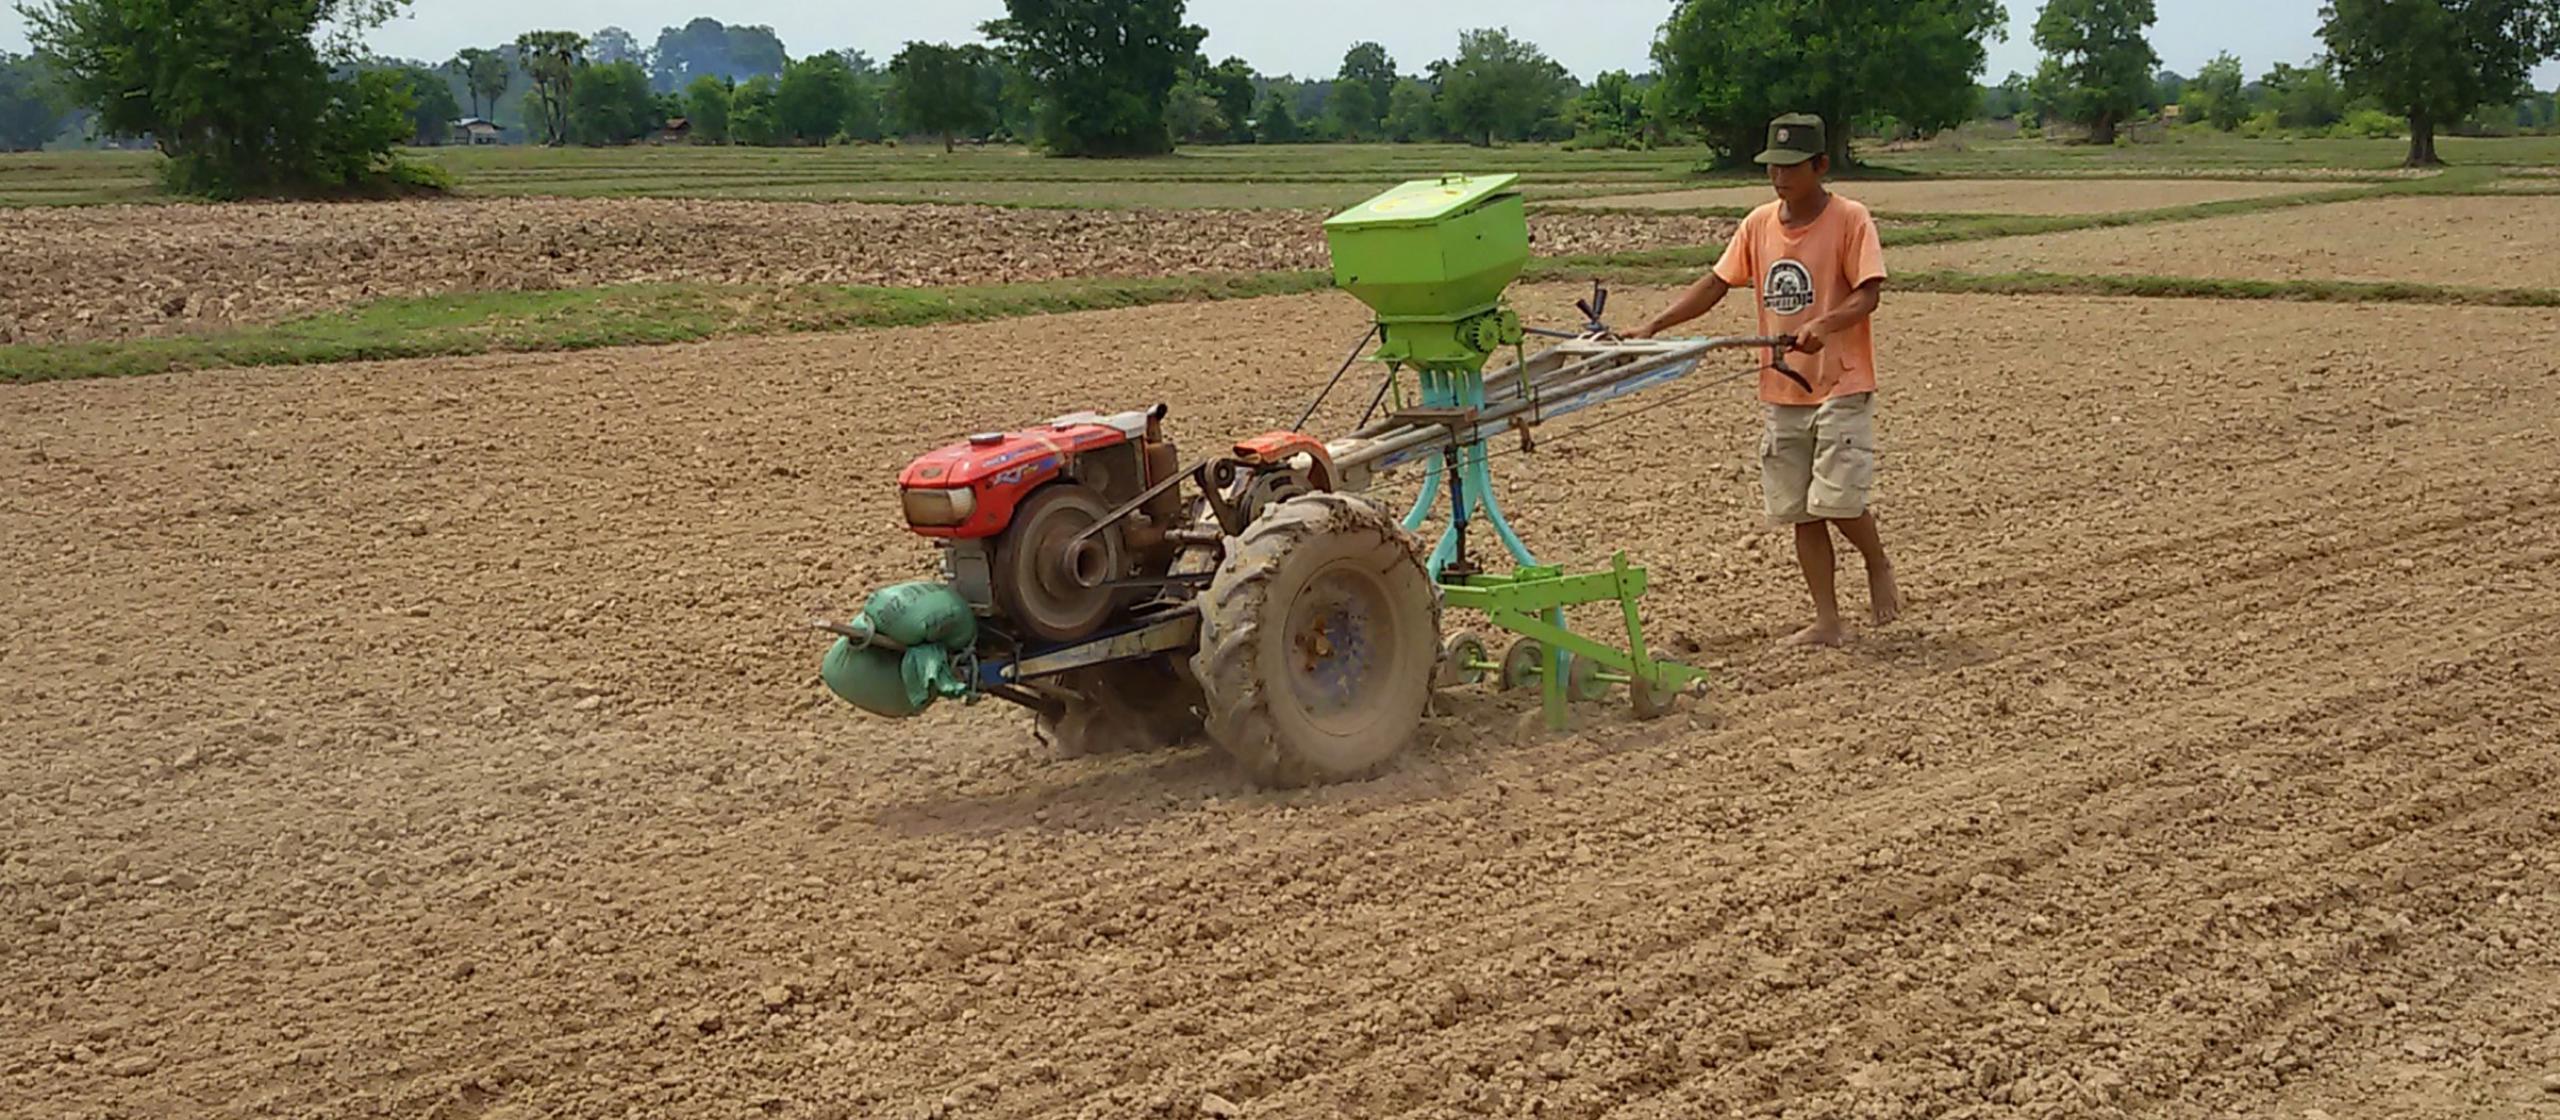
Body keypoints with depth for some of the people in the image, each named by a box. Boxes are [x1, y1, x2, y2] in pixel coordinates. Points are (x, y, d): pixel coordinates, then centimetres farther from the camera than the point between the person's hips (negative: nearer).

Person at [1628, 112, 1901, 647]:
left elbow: (1869, 293, -15)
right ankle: (1827, 622, 14)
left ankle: (1879, 567, 20)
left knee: (1837, 500, -12)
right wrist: (1651, 329, 0)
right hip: (1783, 391, 6)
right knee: (1799, 511, 6)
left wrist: (1824, 324, -34)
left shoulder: (1850, 220, -8)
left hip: (1842, 386, -5)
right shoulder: (1759, 224, 7)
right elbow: (1715, 285, 8)